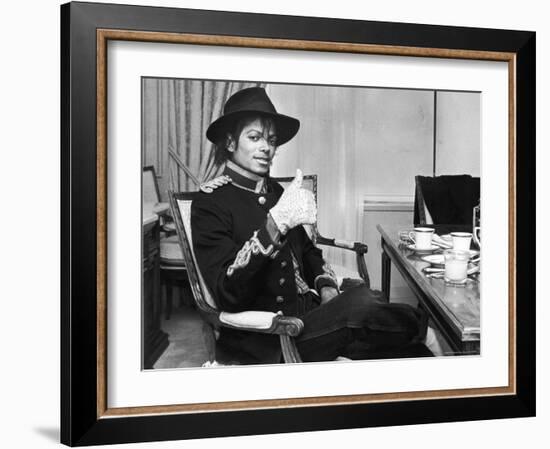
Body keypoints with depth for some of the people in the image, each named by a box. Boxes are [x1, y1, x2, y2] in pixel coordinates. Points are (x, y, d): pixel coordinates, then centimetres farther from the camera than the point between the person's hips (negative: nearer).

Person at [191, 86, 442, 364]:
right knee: (362, 303, -26)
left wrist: (326, 286, 3)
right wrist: (275, 223, -31)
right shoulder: (211, 203, -8)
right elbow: (228, 294, -19)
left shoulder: (277, 193, 15)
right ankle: (418, 326, -2)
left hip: (308, 311, 7)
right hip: (264, 341, -6)